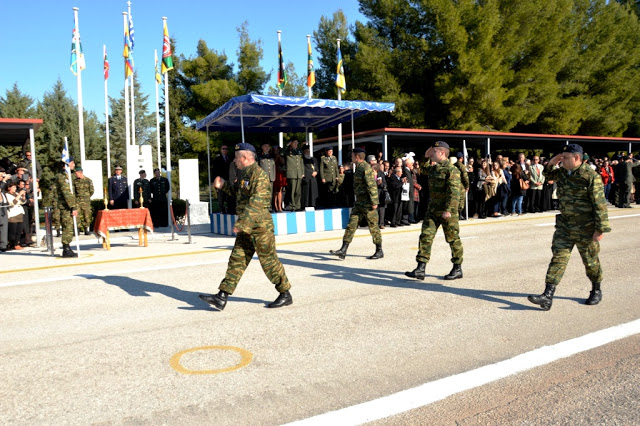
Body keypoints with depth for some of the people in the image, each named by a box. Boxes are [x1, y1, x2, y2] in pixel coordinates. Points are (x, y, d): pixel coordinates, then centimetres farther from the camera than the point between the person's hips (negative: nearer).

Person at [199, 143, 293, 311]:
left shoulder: (259, 175, -15)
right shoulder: (246, 174, 16)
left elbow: (256, 203, -24)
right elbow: (240, 193, 32)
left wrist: (241, 223, -27)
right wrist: (224, 185, 19)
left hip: (260, 227, -10)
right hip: (246, 228, 10)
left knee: (269, 261, -1)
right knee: (237, 259, 6)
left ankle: (286, 295, 14)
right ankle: (222, 297, 7)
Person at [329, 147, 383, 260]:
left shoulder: (366, 168, -16)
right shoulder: (359, 168, 14)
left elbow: (372, 186, -21)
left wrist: (374, 202, -23)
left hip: (367, 204, -10)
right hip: (359, 203, 10)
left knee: (373, 226, 1)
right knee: (351, 224, 4)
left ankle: (379, 251, 13)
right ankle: (343, 250, 3)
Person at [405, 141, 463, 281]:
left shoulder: (452, 170, -13)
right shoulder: (433, 169, 11)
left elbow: (454, 192, -20)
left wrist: (448, 210, -27)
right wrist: (425, 157, 16)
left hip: (448, 211, -8)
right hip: (433, 209, 8)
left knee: (453, 239, 5)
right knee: (425, 236, -1)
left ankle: (457, 269, 20)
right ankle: (420, 269, 0)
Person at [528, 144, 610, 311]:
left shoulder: (591, 176, -16)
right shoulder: (562, 172, 5)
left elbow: (599, 204, -16)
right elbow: (548, 174, 28)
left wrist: (600, 229, -17)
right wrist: (551, 163, 6)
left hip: (585, 228, -6)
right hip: (565, 225, 6)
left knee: (590, 261, 11)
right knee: (558, 258, -2)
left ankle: (596, 291, 35)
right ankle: (547, 296, -7)